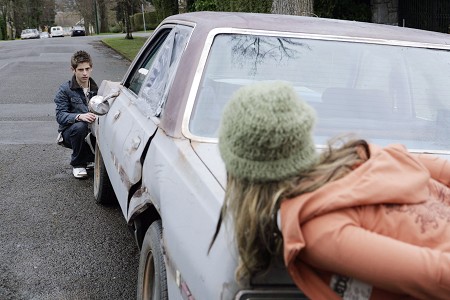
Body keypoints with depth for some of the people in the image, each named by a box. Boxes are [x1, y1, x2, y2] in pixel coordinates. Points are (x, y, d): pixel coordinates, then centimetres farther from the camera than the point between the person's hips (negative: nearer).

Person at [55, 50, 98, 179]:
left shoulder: (96, 89, 8)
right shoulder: (65, 90, -6)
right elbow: (60, 116, -16)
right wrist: (79, 116, -36)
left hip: (91, 131, 3)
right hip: (69, 133, -3)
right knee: (80, 126, -38)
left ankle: (88, 157, 9)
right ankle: (77, 164, -12)